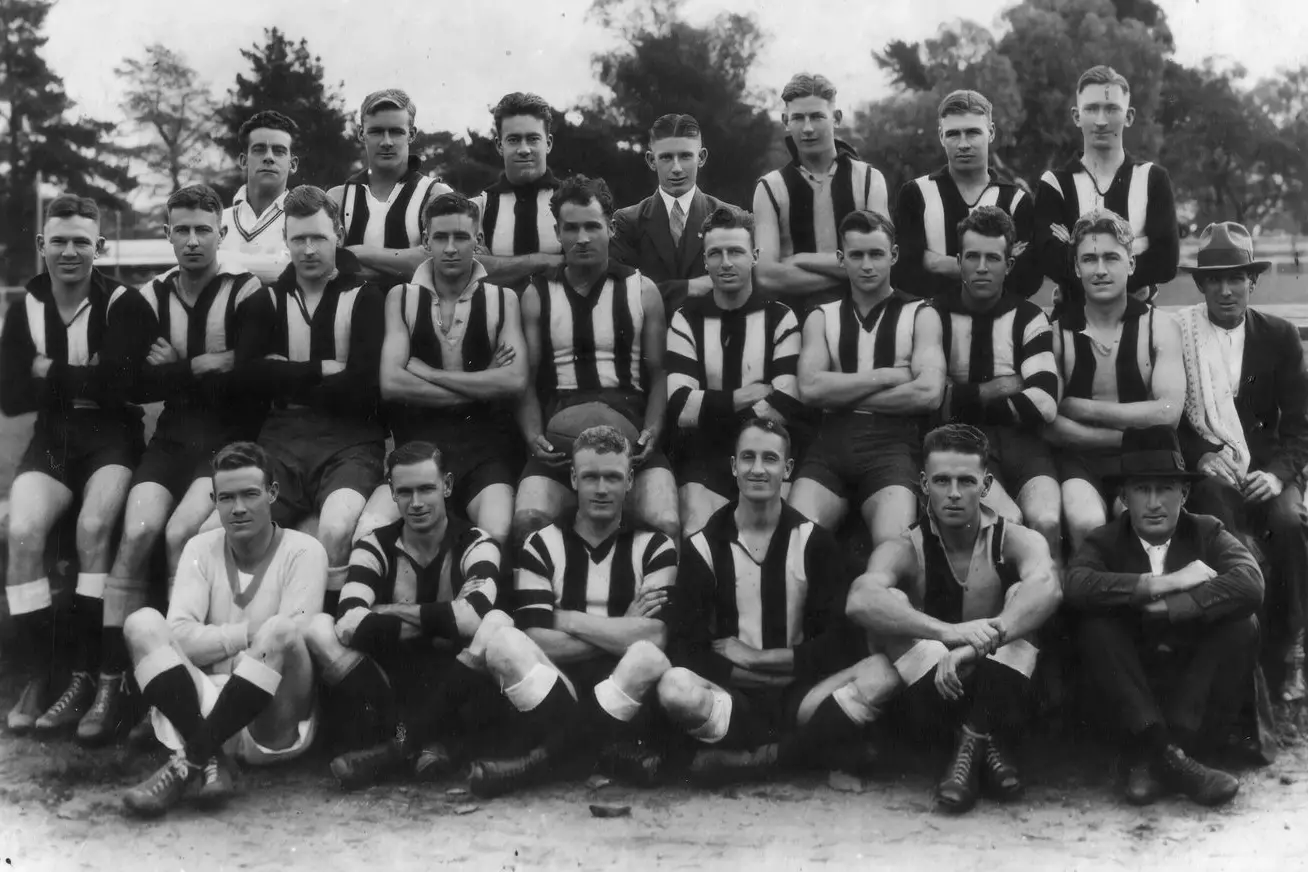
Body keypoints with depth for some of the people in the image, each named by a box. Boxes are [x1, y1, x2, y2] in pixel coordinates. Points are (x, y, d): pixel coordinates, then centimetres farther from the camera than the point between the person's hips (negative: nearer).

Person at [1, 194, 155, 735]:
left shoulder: (124, 305, -2)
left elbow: (116, 384, -16)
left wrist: (49, 372, -6)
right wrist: (83, 379, -8)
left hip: (111, 437, -3)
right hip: (50, 441, 3)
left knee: (94, 526, -30)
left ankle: (87, 675, -22)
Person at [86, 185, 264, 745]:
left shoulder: (246, 293, -3)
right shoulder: (152, 297, 12)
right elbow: (135, 384, 4)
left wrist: (176, 371, -5)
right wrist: (207, 368, -10)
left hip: (230, 437, -4)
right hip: (173, 435, 4)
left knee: (180, 532, -26)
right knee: (137, 532, -20)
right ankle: (111, 682, -15)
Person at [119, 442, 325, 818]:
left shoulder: (302, 551, -2)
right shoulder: (201, 549, 8)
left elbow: (295, 636, -14)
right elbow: (180, 636, -6)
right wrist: (251, 634, -15)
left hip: (277, 729, -3)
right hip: (207, 706, 3)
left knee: (281, 631, -32)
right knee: (142, 623, -15)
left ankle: (191, 760, -26)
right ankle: (211, 760, -28)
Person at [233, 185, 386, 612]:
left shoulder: (365, 299, 9)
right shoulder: (267, 301, 18)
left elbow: (362, 384, -5)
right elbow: (249, 373, 1)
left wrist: (288, 380, 1)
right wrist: (322, 370, -4)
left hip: (348, 439, -3)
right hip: (281, 438, 3)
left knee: (336, 529, -34)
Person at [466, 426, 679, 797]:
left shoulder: (654, 547, 6)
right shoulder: (543, 545, 8)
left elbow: (654, 637, -11)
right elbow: (536, 642, -7)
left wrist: (569, 620, -6)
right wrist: (620, 633, -7)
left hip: (627, 702, -1)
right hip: (550, 693, 1)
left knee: (647, 658, -34)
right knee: (503, 642, -27)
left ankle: (538, 760, -24)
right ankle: (603, 754, -29)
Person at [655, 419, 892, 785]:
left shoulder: (814, 541, 7)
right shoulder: (703, 546, 4)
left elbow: (841, 641, 0)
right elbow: (690, 649, -6)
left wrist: (755, 658, -7)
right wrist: (786, 664, -12)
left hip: (799, 694, 1)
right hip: (735, 695, -1)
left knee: (881, 672, -27)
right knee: (675, 686, -34)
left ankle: (754, 759, -28)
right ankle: (816, 748, -24)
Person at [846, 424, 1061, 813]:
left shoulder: (1015, 540, -2)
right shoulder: (906, 550, -4)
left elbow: (1047, 588, -28)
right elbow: (861, 601, -28)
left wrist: (980, 645, -45)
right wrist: (949, 632, -45)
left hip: (1002, 697, 0)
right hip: (931, 700, 0)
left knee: (1022, 593, -18)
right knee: (890, 601, -19)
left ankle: (974, 741, -31)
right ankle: (986, 743, -31)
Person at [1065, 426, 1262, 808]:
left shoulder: (1207, 533, 3)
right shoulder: (1105, 541, 2)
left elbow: (1250, 584, -18)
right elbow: (1077, 586, -22)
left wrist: (1165, 609, -23)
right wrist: (1166, 583, -23)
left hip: (1198, 686, 1)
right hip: (1129, 692, -1)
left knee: (1242, 626, -23)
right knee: (1095, 625, -24)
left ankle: (1149, 759, -27)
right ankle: (1166, 755, -32)